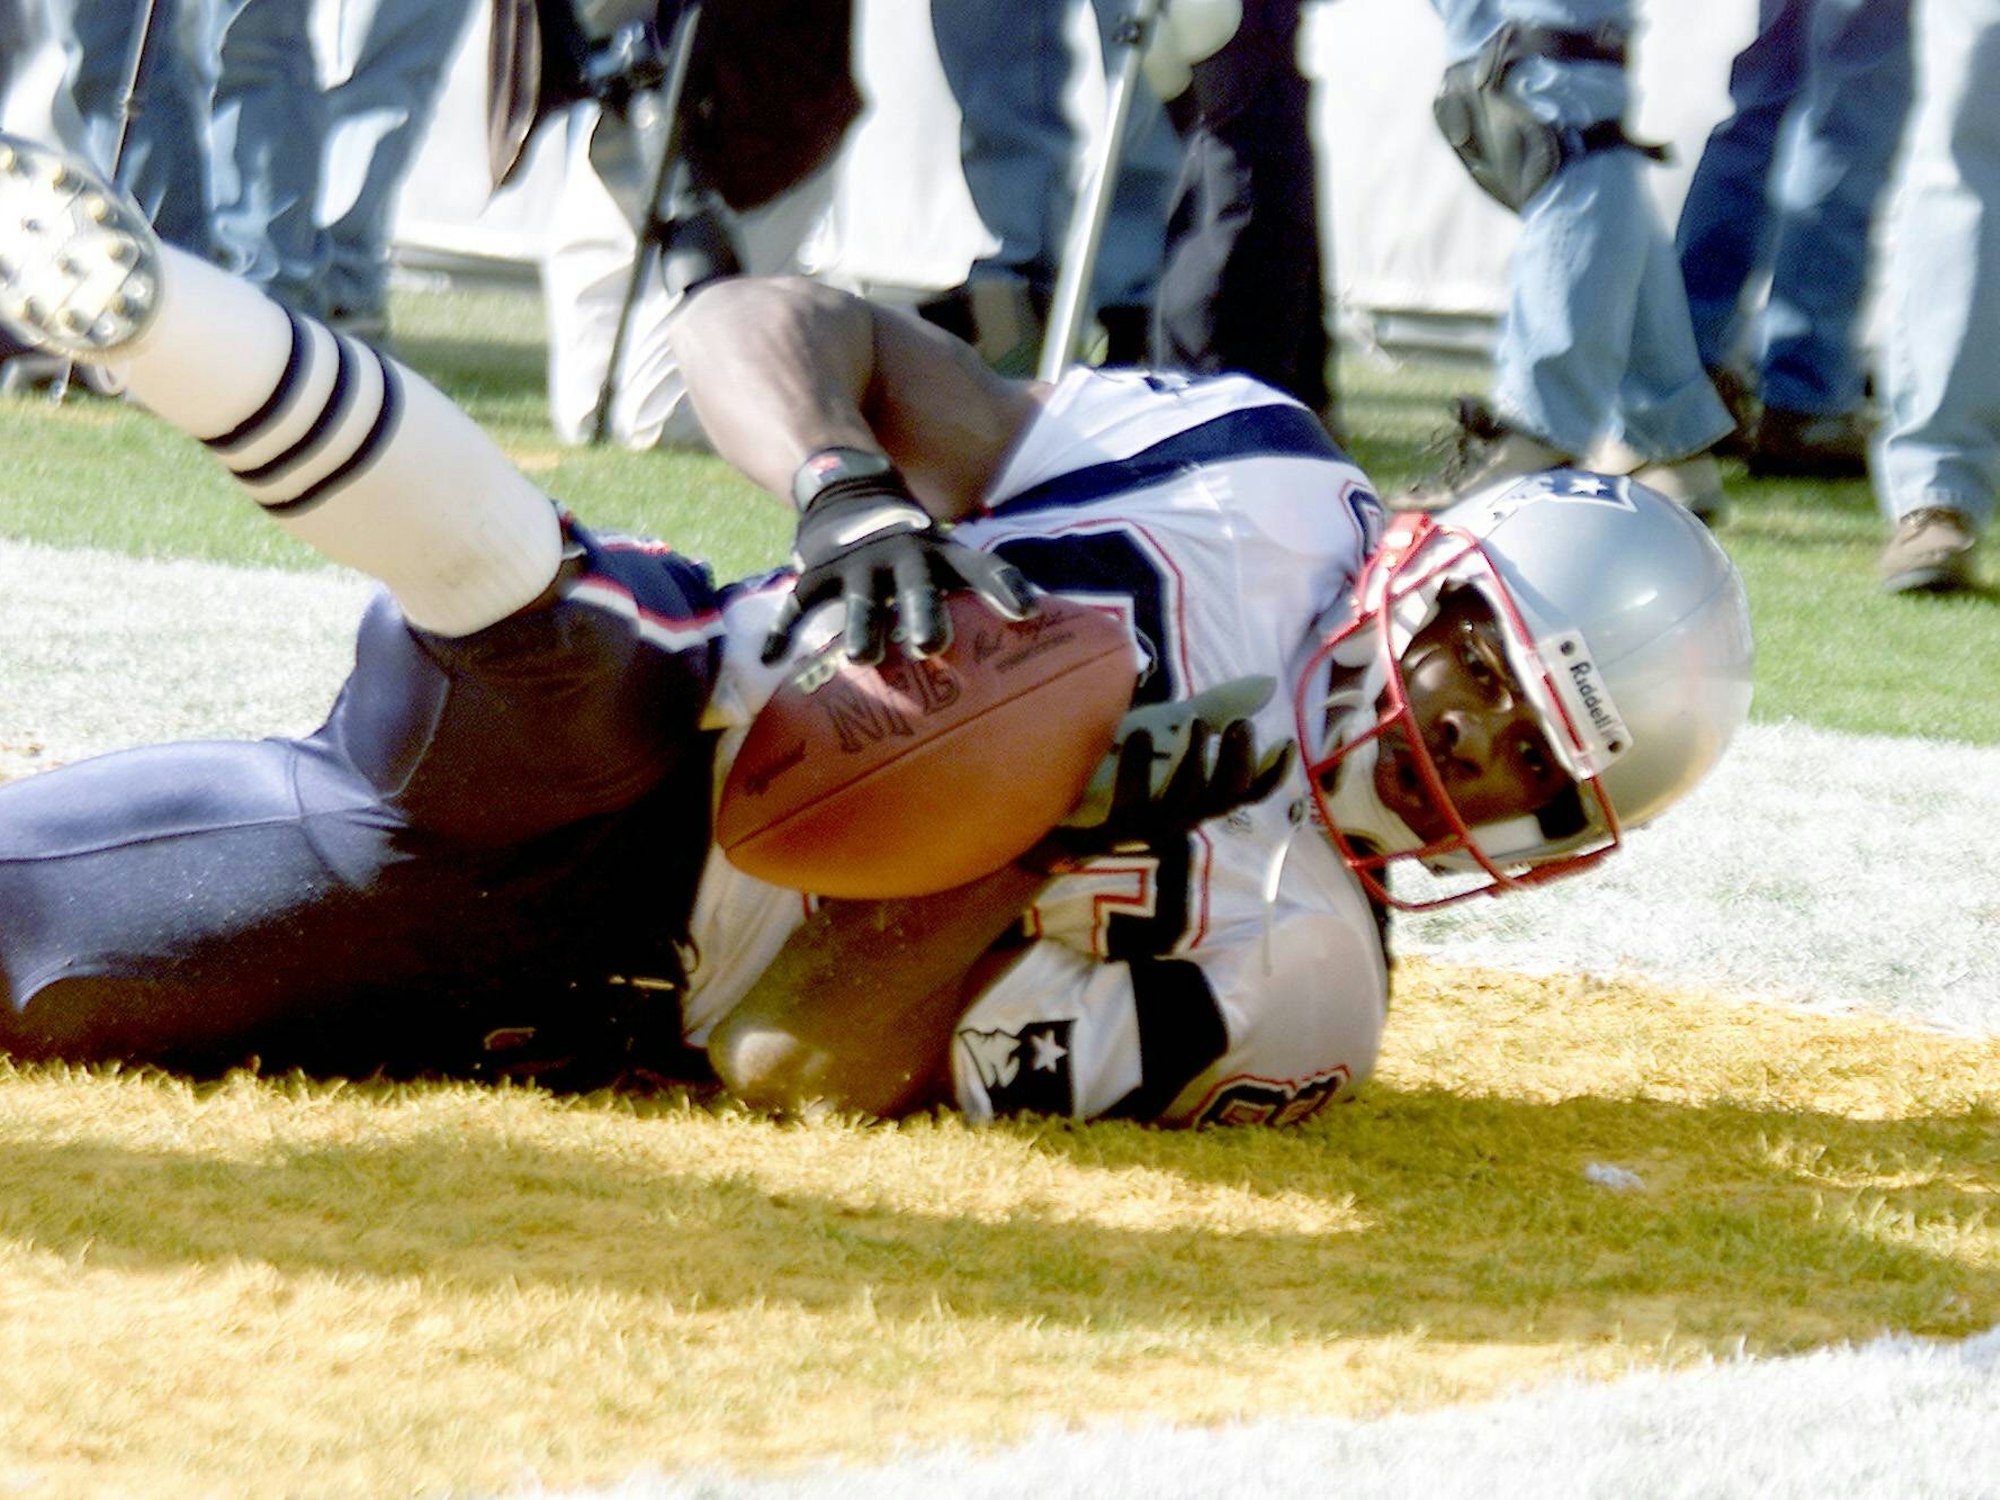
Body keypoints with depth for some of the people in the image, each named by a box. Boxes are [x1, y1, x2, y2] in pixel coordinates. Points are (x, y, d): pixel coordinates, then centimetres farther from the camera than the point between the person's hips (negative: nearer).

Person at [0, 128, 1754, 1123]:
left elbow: (806, 1066, -12)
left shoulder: (1292, 1000, -1)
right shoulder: (1266, 493, -1)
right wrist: (853, 496, -28)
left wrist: (1059, 827, -24)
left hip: (605, 989, 0)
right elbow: (766, 325, -5)